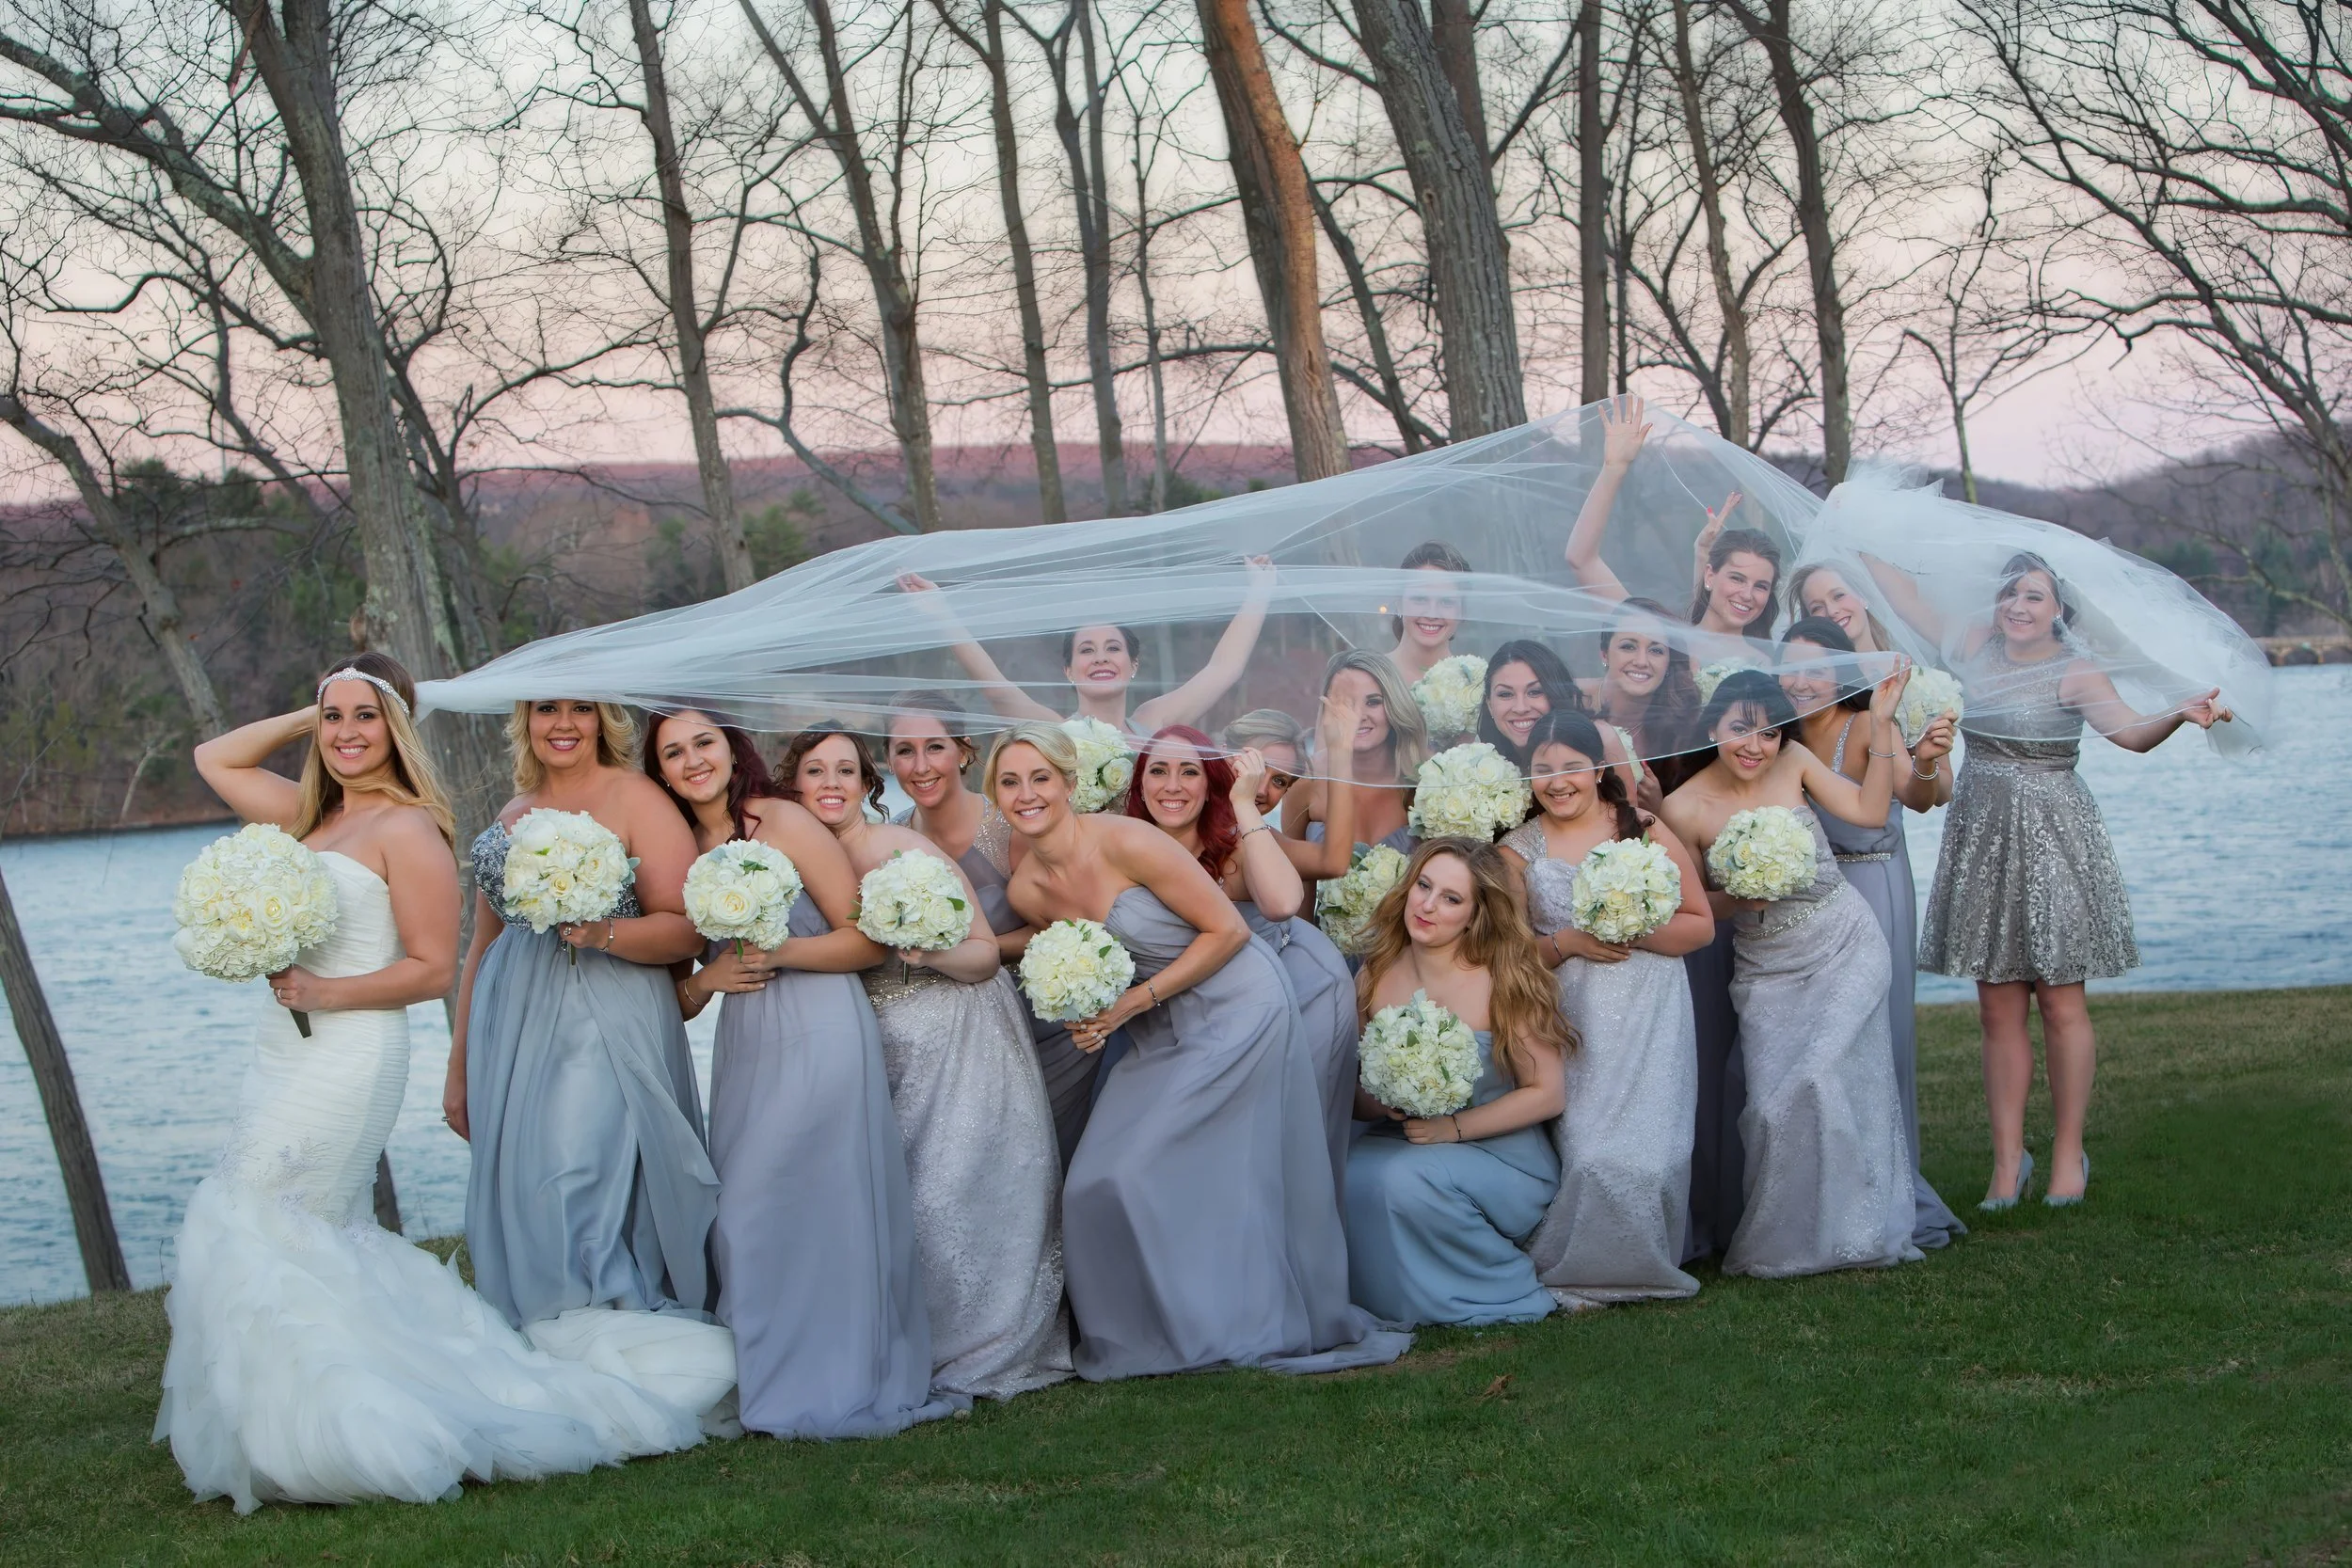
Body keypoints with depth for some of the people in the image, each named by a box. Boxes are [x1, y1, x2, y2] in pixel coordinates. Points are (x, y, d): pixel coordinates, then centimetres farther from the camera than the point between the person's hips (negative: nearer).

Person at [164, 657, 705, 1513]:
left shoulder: (408, 830, -9)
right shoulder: (312, 816, 15)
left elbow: (432, 968, -12)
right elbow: (214, 759, 25)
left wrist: (324, 992, -18)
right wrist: (306, 718, 14)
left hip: (350, 1051, -8)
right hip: (290, 1053, 8)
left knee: (254, 1225, -11)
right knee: (326, 1239, 7)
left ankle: (297, 1439, -6)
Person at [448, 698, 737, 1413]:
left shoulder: (635, 798, -1)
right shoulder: (511, 815, 18)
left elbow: (687, 929, -8)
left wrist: (603, 933, -24)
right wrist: (459, 1067, 21)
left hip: (607, 1027, -6)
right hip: (512, 1034, 6)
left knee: (584, 1187, -14)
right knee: (523, 1197, 2)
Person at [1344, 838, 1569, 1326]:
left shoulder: (1503, 983, -10)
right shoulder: (1377, 979, 1)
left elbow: (1546, 1094, -9)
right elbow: (1351, 1093, 8)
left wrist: (1453, 1127, -17)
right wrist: (1385, 1106, -15)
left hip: (1501, 1157, -3)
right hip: (1397, 1144, 4)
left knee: (1406, 1178, -32)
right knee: (1351, 1180, -27)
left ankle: (1507, 1289, -8)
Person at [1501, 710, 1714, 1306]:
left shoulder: (1645, 829, 5)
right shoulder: (1518, 848, 8)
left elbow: (1701, 925, 4)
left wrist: (1634, 932, -13)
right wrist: (1568, 943, -11)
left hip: (1650, 1020, 0)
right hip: (1572, 1026, 0)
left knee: (1645, 1146, -14)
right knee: (1588, 1148, -15)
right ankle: (1580, 1269, 3)